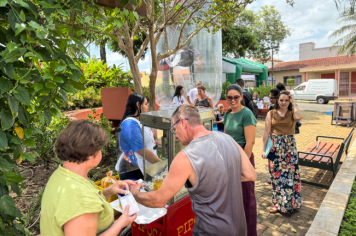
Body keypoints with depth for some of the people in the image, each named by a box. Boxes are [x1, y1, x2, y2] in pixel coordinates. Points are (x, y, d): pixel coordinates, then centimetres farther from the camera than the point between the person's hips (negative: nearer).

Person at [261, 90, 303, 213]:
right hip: (275, 147, 0)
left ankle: (290, 202, 25)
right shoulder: (271, 113, 2)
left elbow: (299, 117, -24)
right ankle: (278, 203, 22)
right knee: (276, 174, 6)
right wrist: (263, 149, -4)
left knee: (290, 173, 6)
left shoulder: (292, 113, 3)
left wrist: (294, 103, -11)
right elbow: (266, 132, 0)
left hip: (289, 146, 0)